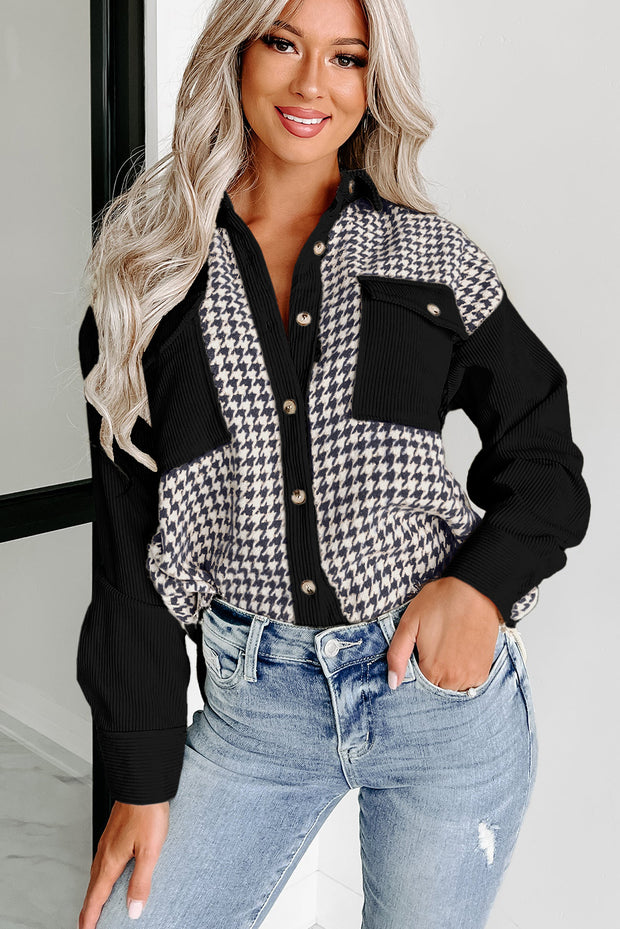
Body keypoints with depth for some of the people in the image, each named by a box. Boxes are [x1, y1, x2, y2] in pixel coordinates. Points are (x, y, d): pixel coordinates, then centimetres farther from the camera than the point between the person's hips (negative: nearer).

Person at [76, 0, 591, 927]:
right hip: (257, 700, 1)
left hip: (444, 685, 0)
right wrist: (142, 774, 1)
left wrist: (484, 585, -12)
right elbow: (129, 542, 1)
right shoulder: (148, 275, 1)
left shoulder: (433, 257, 0)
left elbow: (543, 454, 8)